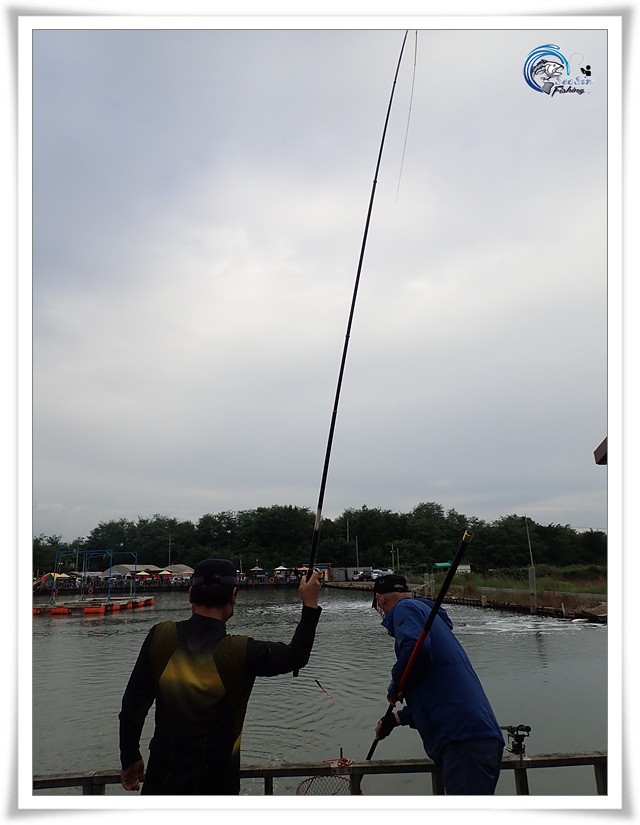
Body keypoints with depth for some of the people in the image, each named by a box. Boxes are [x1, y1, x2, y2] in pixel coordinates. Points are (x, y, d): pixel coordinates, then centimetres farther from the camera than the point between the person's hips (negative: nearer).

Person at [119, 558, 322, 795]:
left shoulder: (160, 636, -15)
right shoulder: (241, 652, -22)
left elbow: (132, 705, -5)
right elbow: (296, 656, -5)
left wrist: (130, 758, 10)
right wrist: (310, 604, 5)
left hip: (161, 778, 2)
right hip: (215, 784, -2)